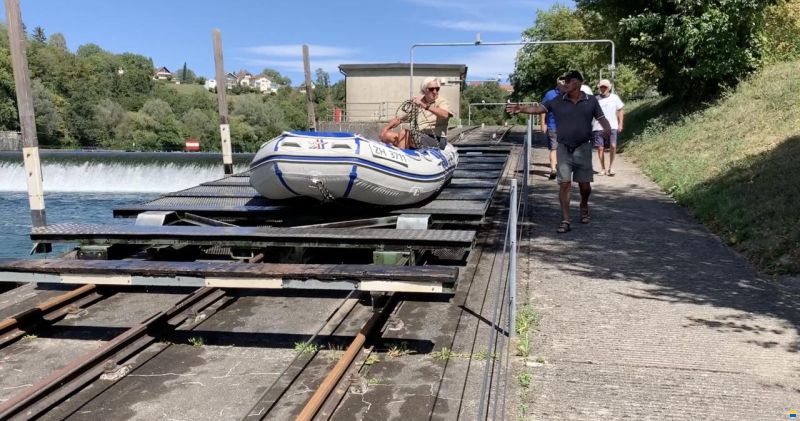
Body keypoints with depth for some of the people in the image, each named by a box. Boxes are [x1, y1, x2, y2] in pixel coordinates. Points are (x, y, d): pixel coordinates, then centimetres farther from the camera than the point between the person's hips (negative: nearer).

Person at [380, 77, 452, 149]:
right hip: (418, 138, 6)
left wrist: (425, 106, -34)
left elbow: (445, 115, -25)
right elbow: (399, 119, 18)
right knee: (387, 135, -9)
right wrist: (386, 128, 0)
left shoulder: (442, 102, 0)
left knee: (404, 132, -28)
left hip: (437, 141, -6)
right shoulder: (417, 103, 17)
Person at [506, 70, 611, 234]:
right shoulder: (557, 101, 1)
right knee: (564, 184, -5)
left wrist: (607, 128, -17)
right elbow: (538, 108, -9)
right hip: (564, 149, 0)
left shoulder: (591, 101, 3)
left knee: (585, 185, 7)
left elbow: (601, 118, 5)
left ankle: (584, 206, 40)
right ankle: (565, 221, 0)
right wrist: (521, 108, -26)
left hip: (583, 149, 0)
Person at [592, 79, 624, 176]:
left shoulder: (615, 97, 7)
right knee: (600, 148, 3)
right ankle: (602, 169, 15)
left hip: (612, 127, 0)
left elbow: (620, 110, 13)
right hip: (598, 127, 1)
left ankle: (611, 167, 3)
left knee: (613, 146, -13)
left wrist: (620, 124, 6)